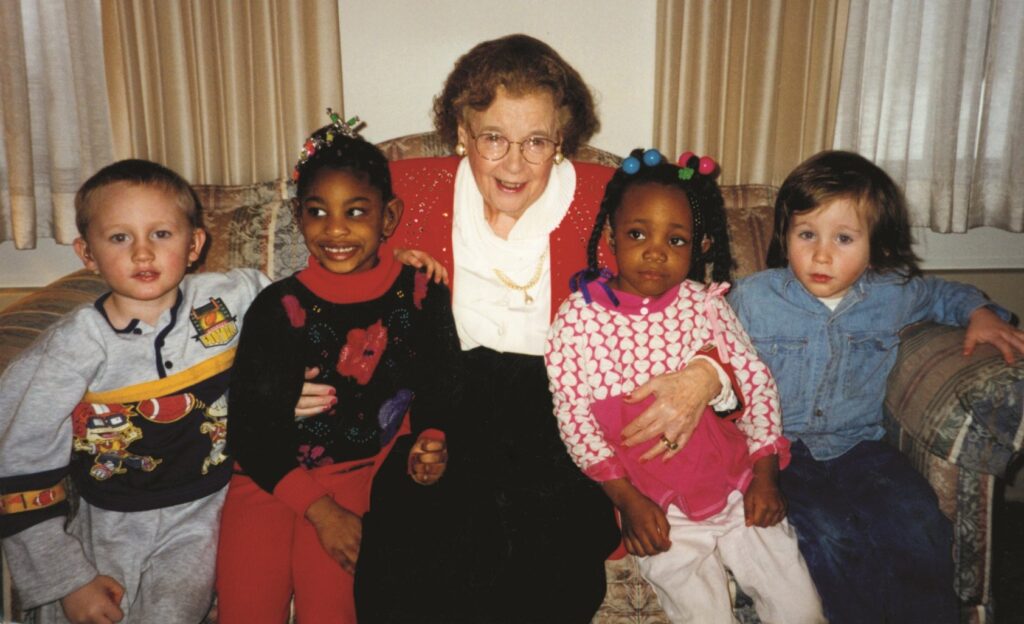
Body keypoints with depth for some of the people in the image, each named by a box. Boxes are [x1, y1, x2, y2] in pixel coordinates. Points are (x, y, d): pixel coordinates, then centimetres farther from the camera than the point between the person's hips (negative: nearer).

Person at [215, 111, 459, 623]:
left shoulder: (421, 296, -1)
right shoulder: (278, 308, -4)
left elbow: (439, 390, 9)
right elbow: (250, 428, -4)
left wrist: (428, 445, -12)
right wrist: (317, 506, -13)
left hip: (364, 472, 0)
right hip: (274, 475, 1)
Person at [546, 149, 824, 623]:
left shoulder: (705, 305, -2)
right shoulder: (577, 320, -9)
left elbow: (755, 381, 4)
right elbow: (573, 415, -9)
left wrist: (765, 474, -3)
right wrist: (626, 499, -12)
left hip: (735, 487, 3)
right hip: (657, 509, -2)